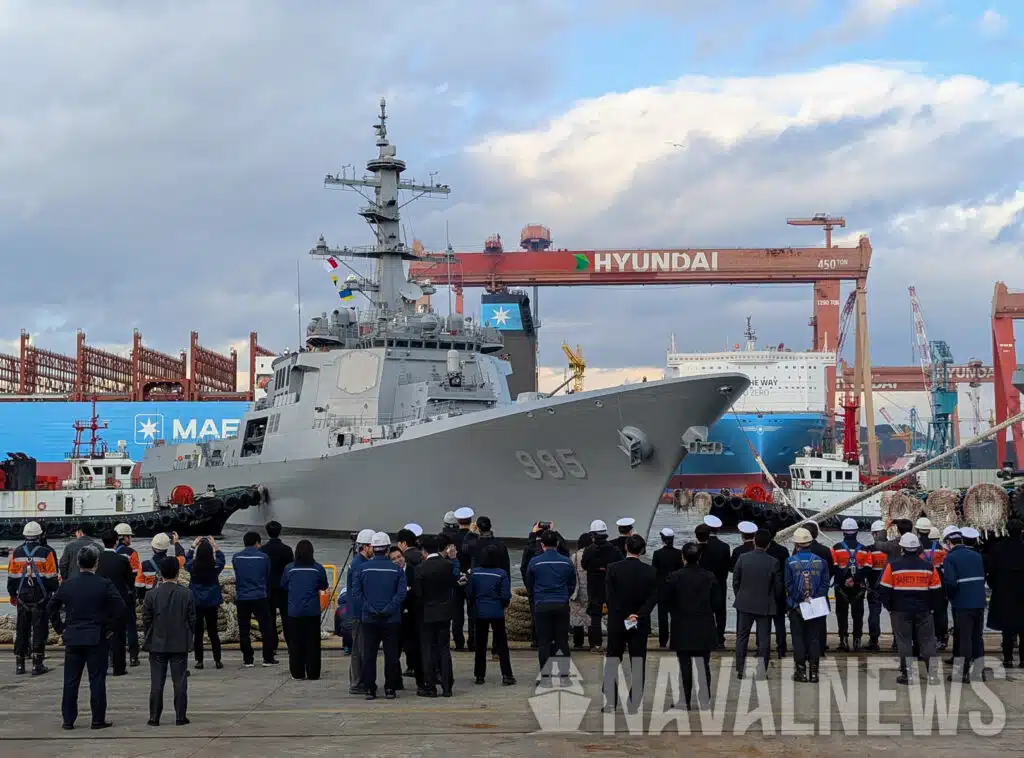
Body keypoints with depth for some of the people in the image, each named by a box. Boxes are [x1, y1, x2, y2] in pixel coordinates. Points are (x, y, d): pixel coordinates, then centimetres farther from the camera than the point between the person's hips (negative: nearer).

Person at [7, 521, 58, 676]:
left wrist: (12, 594, 19)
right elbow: (51, 576, -7)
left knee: (21, 630, 12)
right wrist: (55, 592, 4)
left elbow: (12, 576, 9)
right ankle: (37, 664, -2)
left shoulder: (16, 552, 4)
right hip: (41, 598, -3)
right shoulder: (47, 552, -7)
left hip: (22, 598, 3)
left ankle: (19, 664, 14)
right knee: (39, 630, 0)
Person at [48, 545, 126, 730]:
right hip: (97, 638, -3)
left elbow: (52, 606, 6)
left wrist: (60, 628, 13)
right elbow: (119, 608, -12)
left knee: (70, 681, 8)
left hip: (72, 638, 3)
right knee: (97, 680, 2)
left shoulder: (67, 585, 2)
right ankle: (98, 719, 3)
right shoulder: (104, 585, -8)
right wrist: (109, 628, -1)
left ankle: (68, 719, 10)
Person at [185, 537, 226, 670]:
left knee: (198, 632, 6)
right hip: (212, 603, 1)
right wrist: (214, 546, 15)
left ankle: (199, 660, 5)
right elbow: (222, 559, 11)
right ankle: (217, 660, 6)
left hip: (196, 603, -1)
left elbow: (187, 559, 11)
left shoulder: (193, 567, -11)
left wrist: (193, 546, 17)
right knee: (213, 632, 8)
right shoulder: (215, 567, -11)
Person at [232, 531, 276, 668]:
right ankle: (268, 658, 6)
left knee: (244, 630, 8)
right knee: (266, 628, 6)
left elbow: (237, 577, 11)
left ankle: (247, 659, 8)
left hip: (242, 598, 2)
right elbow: (268, 578, 8)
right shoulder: (264, 557, -3)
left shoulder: (236, 558, 1)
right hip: (260, 598, -2)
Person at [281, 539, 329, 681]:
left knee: (295, 642, 9)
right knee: (312, 642, 6)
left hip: (294, 611, 1)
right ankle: (312, 673, 6)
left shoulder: (289, 568, -5)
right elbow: (324, 587, 5)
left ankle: (297, 672, 10)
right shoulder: (318, 568, -7)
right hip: (312, 611, 0)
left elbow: (283, 586, 7)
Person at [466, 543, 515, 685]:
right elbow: (506, 595, -13)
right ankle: (507, 675, 1)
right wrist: (504, 605, 8)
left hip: (480, 613, 2)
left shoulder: (475, 572, -5)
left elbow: (469, 593, -1)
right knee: (502, 643, 5)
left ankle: (479, 675, 15)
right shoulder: (501, 574, -12)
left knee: (480, 644, 12)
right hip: (497, 613, -2)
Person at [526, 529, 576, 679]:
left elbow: (529, 585, 9)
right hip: (562, 605, 1)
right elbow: (572, 584, 10)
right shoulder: (567, 562, 0)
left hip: (541, 605, -1)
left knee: (543, 641, 3)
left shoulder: (534, 562, -4)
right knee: (562, 640, 7)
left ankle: (545, 673, 2)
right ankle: (564, 671, 6)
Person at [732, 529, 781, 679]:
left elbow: (735, 581, 0)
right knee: (764, 639, 6)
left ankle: (740, 670, 12)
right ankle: (762, 671, 5)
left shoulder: (743, 558, -8)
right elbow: (778, 586, -3)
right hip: (765, 605, -1)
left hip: (744, 604, 2)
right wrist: (774, 601, 14)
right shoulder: (773, 562, -11)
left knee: (742, 637, 11)